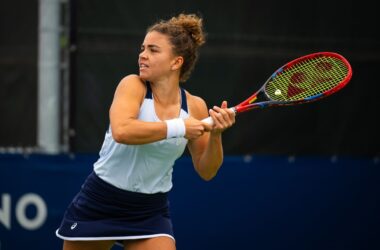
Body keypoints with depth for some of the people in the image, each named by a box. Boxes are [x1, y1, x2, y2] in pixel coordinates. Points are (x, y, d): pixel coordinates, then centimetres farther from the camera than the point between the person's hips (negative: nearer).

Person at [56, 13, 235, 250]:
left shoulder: (194, 106, -5)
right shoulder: (133, 85, -13)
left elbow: (206, 171, 0)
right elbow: (121, 131, -33)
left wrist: (215, 135, -18)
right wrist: (178, 128, -31)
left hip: (150, 212, 2)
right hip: (98, 204, -1)